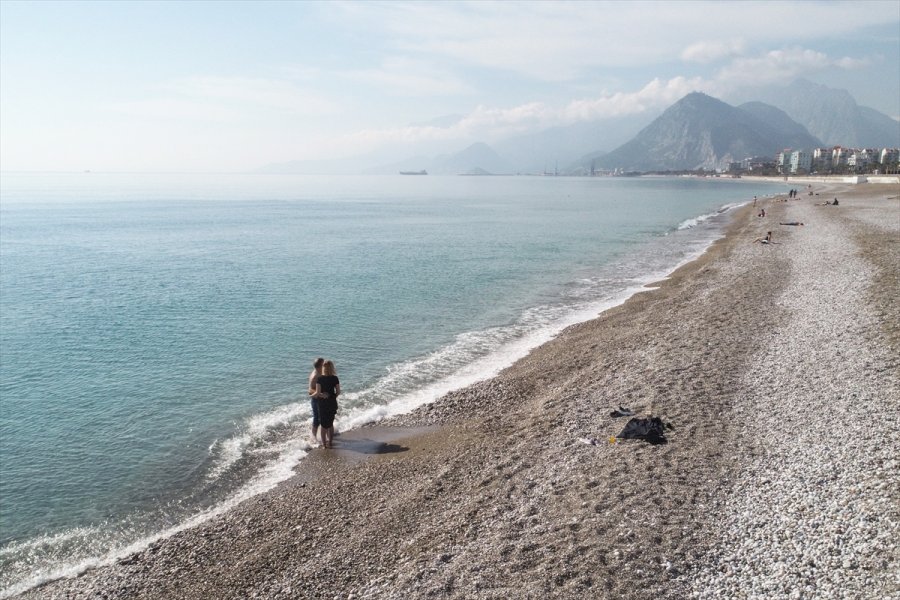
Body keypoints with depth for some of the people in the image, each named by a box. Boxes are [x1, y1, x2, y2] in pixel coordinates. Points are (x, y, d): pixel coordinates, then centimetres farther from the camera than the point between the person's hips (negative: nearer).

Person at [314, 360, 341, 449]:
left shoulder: (319, 378, -14)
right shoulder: (335, 378, -7)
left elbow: (318, 393, -17)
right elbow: (338, 392, -4)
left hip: (322, 404, -2)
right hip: (332, 403, 2)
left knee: (324, 424, 9)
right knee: (331, 423, 18)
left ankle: (324, 443, 15)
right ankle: (330, 442, 26)